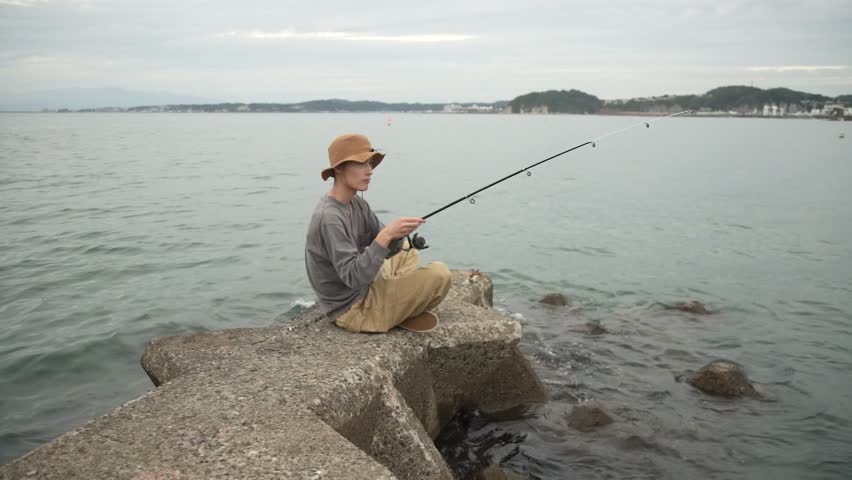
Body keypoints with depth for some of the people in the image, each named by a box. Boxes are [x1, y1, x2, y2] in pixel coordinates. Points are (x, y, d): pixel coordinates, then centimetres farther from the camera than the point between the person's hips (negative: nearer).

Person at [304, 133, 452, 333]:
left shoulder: (357, 203, 2)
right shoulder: (329, 218, -27)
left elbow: (385, 249, 3)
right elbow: (353, 277, -32)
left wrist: (398, 235, -19)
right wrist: (386, 235, -37)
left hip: (363, 290, 10)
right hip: (352, 309, -10)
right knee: (439, 274, -15)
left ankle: (400, 308, 13)